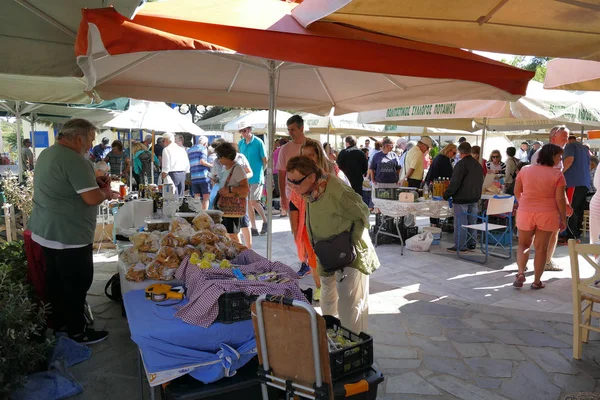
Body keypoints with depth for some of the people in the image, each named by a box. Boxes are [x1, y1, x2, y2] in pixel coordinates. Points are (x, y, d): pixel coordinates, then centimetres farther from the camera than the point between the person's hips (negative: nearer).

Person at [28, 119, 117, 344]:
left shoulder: (47, 153, 10)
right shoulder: (74, 160, -23)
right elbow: (92, 198, -27)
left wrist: (94, 182, 10)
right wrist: (106, 192, -6)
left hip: (46, 231, 10)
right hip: (68, 235, -10)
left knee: (56, 280, 19)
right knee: (77, 283, 3)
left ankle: (58, 322, 33)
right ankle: (77, 331, 15)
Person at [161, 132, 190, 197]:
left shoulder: (166, 149, -4)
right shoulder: (182, 149, 14)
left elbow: (166, 165, -11)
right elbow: (187, 163, 13)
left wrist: (164, 174, -5)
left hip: (172, 174, -6)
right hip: (182, 173, 6)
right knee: (181, 196, 10)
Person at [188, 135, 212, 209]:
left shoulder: (190, 150, 21)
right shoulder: (203, 148, -1)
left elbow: (189, 164, 21)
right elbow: (202, 161, -13)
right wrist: (211, 165, -3)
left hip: (193, 177, 6)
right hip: (203, 176, -6)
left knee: (197, 198, 9)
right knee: (206, 197, -2)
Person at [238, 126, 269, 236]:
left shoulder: (258, 142, -8)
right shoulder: (240, 143, 8)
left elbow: (265, 160, -2)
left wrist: (259, 172, 2)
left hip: (256, 177, -6)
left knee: (253, 202, -13)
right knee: (248, 203, 6)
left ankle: (265, 221, 10)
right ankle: (254, 229, 14)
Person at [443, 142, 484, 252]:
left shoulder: (461, 164, -16)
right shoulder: (478, 165, 11)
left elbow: (455, 182, -18)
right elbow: (480, 182, 18)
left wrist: (446, 195, -11)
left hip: (462, 199, -8)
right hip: (474, 198, 8)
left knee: (460, 223, -2)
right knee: (471, 222, 14)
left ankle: (461, 245, 1)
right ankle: (471, 244, 20)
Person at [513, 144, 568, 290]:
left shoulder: (525, 170, -1)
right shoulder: (557, 174, -10)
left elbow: (517, 191, 6)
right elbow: (560, 199, -10)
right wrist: (563, 218, 0)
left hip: (525, 213, 2)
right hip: (547, 215, -2)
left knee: (523, 244, 18)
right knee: (541, 248, 9)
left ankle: (521, 273, 0)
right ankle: (537, 281, 15)